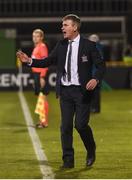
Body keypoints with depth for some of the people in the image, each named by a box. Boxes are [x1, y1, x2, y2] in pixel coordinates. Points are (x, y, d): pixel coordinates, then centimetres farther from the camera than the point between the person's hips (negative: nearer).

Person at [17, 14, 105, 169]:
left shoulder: (88, 45, -4)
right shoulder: (61, 45, 8)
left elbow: (101, 66, -2)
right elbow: (48, 61, 8)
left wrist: (95, 79, -21)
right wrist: (29, 61, -5)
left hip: (82, 90, -4)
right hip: (65, 90, 4)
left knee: (80, 124, -9)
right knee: (66, 126, 3)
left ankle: (91, 151, 19)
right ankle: (68, 160, 11)